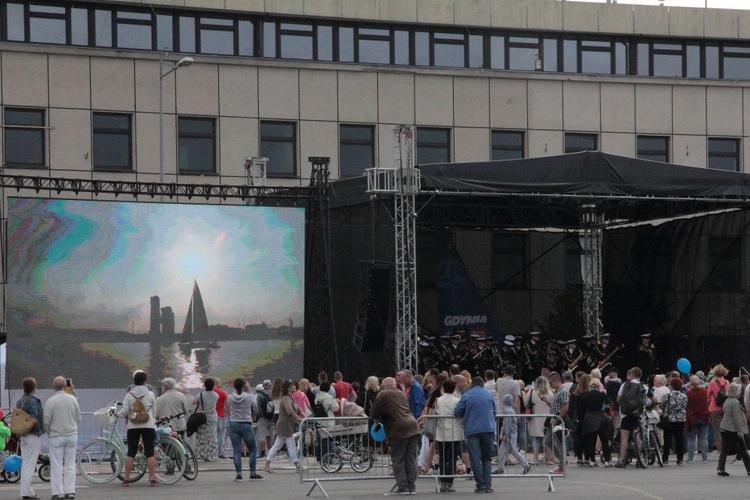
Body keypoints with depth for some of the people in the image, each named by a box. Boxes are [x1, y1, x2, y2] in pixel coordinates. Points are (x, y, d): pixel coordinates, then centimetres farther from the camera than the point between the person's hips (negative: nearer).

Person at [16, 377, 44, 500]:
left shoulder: (19, 401, 11)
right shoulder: (33, 401, -16)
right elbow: (35, 418, -24)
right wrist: (39, 430, -13)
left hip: (23, 435, 9)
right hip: (33, 436, -8)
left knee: (25, 463, 14)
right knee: (30, 464, -6)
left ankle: (26, 490, 18)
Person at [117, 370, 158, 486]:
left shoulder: (129, 395, -1)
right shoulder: (150, 394, 0)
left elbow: (125, 411, -3)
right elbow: (154, 411, 6)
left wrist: (118, 414, 18)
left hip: (133, 427, 1)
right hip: (148, 426, 0)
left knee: (131, 453, 3)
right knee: (150, 453, 0)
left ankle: (126, 479, 2)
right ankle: (153, 479, -4)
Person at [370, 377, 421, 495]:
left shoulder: (383, 395, -2)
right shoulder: (401, 394, 18)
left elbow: (373, 413, -1)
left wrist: (379, 418, 22)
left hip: (399, 430, -6)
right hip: (413, 427, 6)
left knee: (398, 461, 2)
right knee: (410, 460, 9)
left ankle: (403, 487, 0)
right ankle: (411, 486, 9)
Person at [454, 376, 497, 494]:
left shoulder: (466, 396, 1)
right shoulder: (489, 395, 9)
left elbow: (457, 412, 0)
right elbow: (495, 411, 16)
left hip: (472, 430, -2)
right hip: (488, 429, 2)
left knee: (475, 459, 3)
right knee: (487, 458, 10)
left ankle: (481, 485, -1)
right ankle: (488, 485, 2)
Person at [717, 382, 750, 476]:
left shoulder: (727, 401, 13)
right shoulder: (735, 402, -15)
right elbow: (736, 417, -19)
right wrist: (739, 430, -17)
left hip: (724, 428, 8)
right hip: (733, 429, -8)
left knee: (724, 450, 5)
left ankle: (721, 469, -2)